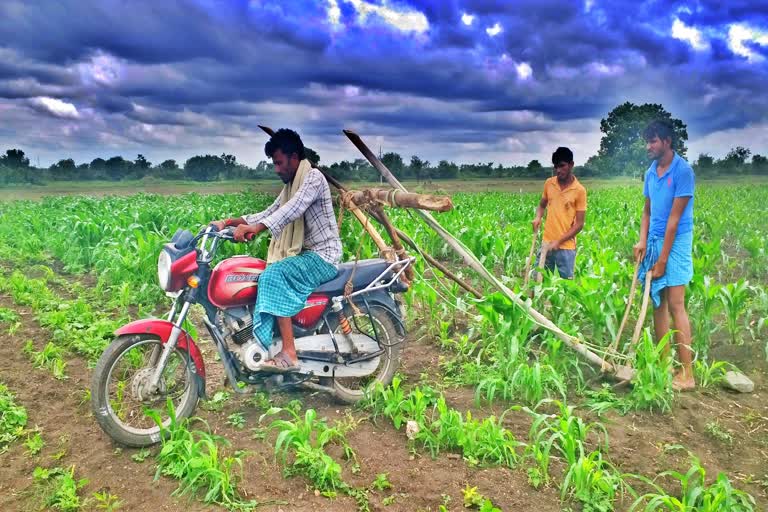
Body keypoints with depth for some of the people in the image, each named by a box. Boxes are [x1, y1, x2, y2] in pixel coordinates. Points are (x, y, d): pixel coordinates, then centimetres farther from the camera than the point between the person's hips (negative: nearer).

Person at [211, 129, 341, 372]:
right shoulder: (291, 186, 19)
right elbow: (268, 214, 16)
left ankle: (289, 354, -30)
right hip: (304, 254, 10)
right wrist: (230, 222, 3)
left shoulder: (313, 177, -11)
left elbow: (292, 210, -28)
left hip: (323, 255, -10)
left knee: (274, 275, -28)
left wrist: (254, 229, -38)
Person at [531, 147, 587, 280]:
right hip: (546, 243, 4)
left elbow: (579, 224, -8)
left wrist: (558, 241, -15)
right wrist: (538, 217, -3)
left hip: (566, 247, -4)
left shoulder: (579, 190, -9)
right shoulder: (548, 183, 4)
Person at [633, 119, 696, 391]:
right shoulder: (651, 172, 10)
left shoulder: (682, 170, -12)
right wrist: (642, 240, -3)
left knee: (675, 305, -9)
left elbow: (674, 218, -15)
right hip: (654, 241, 7)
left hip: (676, 242, -7)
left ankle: (687, 374, -4)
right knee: (657, 303, 9)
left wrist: (662, 259, -15)